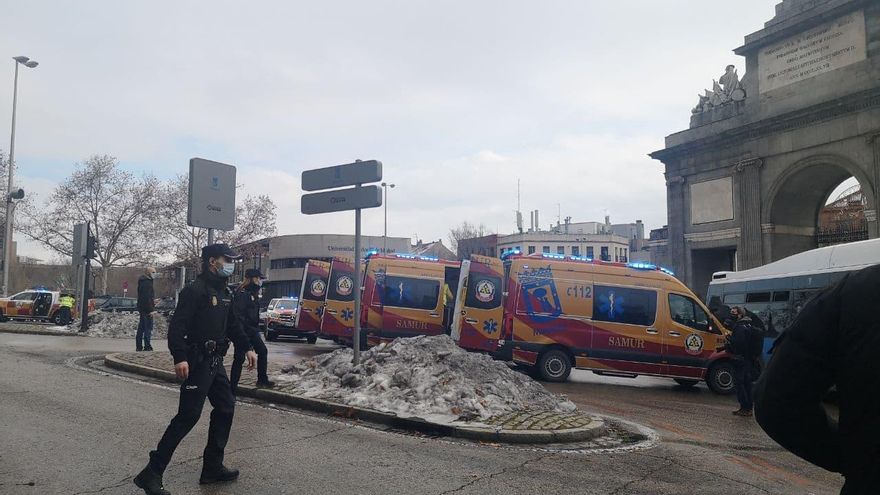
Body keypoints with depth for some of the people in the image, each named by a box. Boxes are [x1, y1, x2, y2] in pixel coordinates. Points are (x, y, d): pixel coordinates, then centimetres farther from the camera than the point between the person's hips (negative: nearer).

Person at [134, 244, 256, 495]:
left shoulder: (224, 293, 14)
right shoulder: (195, 290, -14)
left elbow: (232, 324, 24)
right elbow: (177, 325, -22)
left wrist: (247, 347, 18)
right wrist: (180, 358, -31)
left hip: (215, 361, 10)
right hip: (198, 362, -9)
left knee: (225, 407, 13)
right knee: (188, 416, -9)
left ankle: (213, 468, 23)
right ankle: (151, 474, -1)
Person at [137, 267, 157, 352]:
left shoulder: (142, 281, 16)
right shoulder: (147, 282, -16)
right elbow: (147, 297, -21)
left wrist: (153, 303, 28)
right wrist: (151, 309, -20)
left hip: (142, 309, 10)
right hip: (147, 309, -10)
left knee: (141, 328, 13)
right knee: (148, 328, -6)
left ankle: (138, 346, 18)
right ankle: (147, 346, -5)